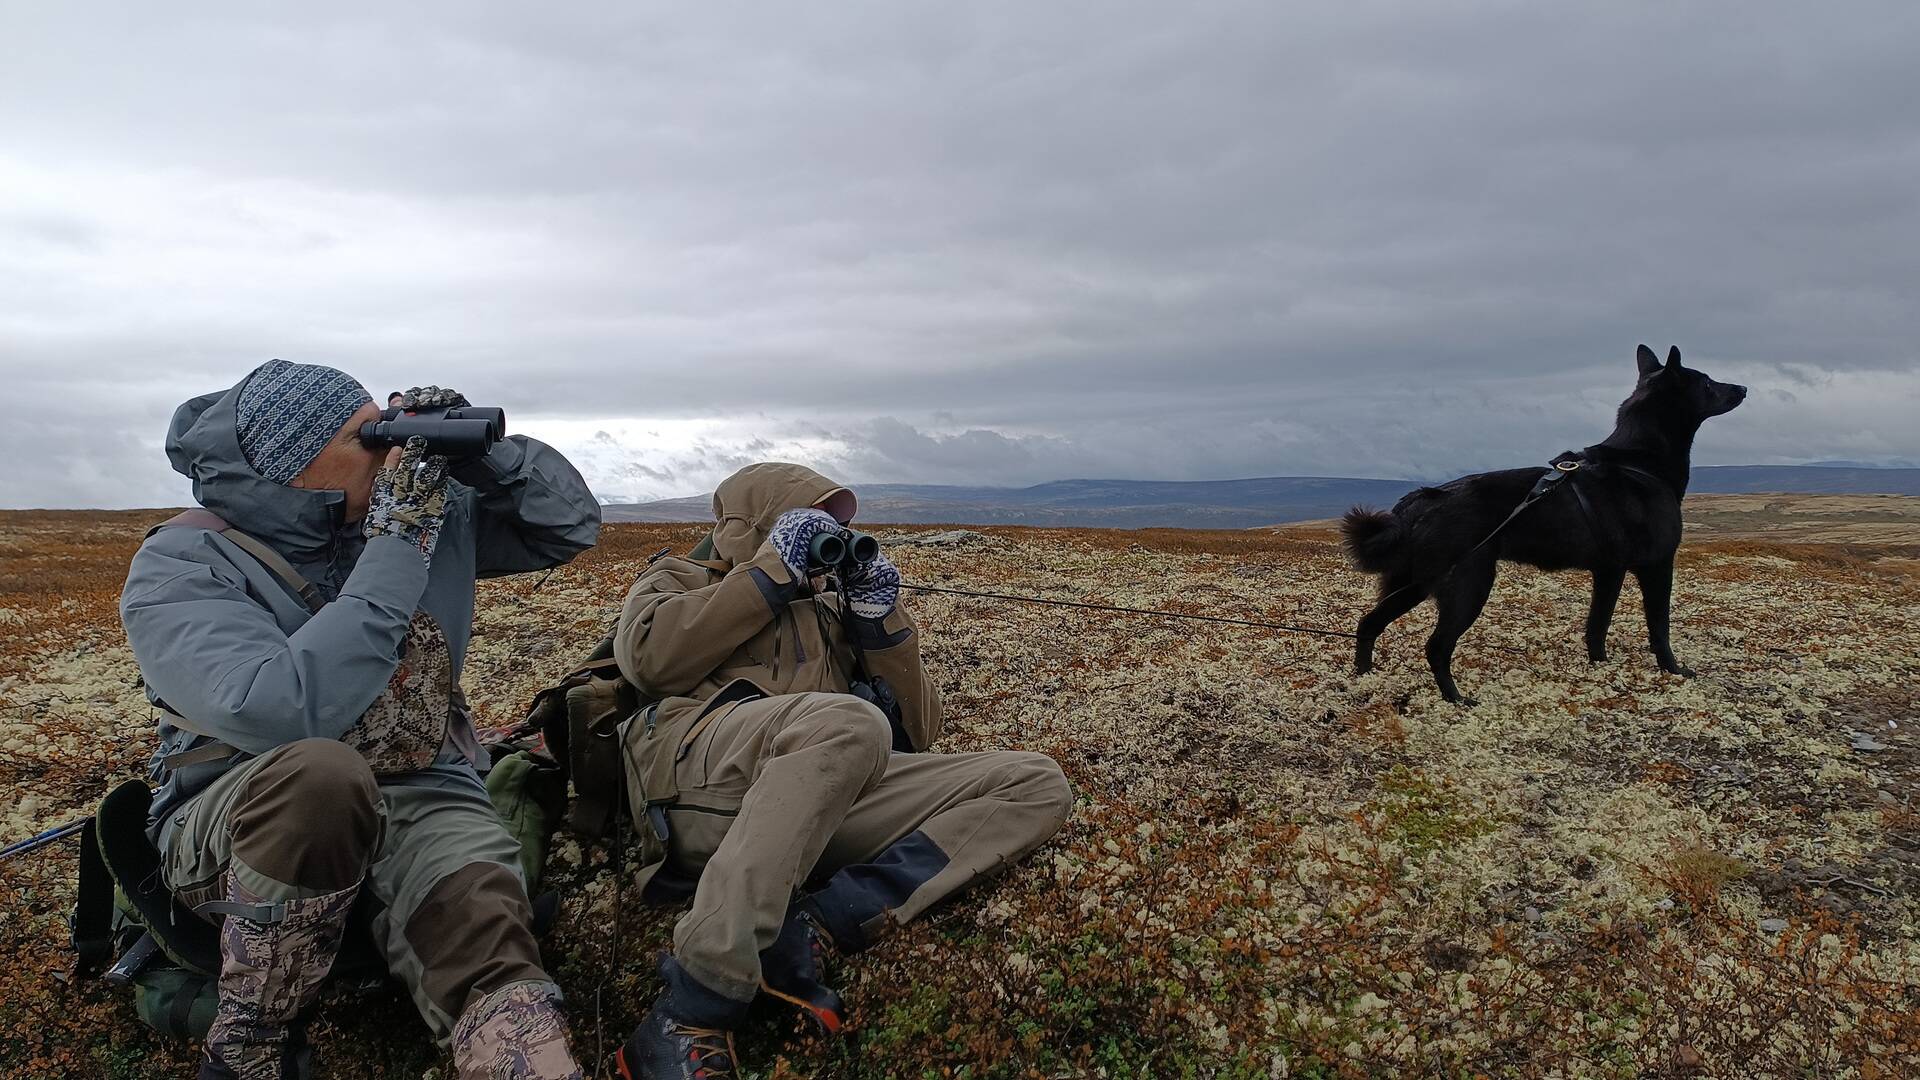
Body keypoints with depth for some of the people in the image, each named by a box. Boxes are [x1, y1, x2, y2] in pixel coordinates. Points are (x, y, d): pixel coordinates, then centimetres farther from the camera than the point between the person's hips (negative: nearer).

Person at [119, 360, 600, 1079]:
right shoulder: (181, 566, -10)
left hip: (422, 795, 3)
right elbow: (285, 712, -28)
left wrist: (481, 446, -6)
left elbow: (572, 522, 11)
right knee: (319, 772, -38)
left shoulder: (428, 507, 5)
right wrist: (398, 547, -23)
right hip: (238, 812, -3)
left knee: (485, 942, -29)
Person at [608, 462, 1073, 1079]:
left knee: (1040, 786, -8)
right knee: (849, 723, -37)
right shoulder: (679, 579, 26)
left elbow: (917, 733, 25)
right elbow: (647, 656, -1)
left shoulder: (829, 611, 35)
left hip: (835, 789, 5)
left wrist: (880, 620, 14)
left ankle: (812, 930, -26)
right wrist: (771, 572, 3)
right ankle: (688, 1018, -36)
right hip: (698, 767, -5)